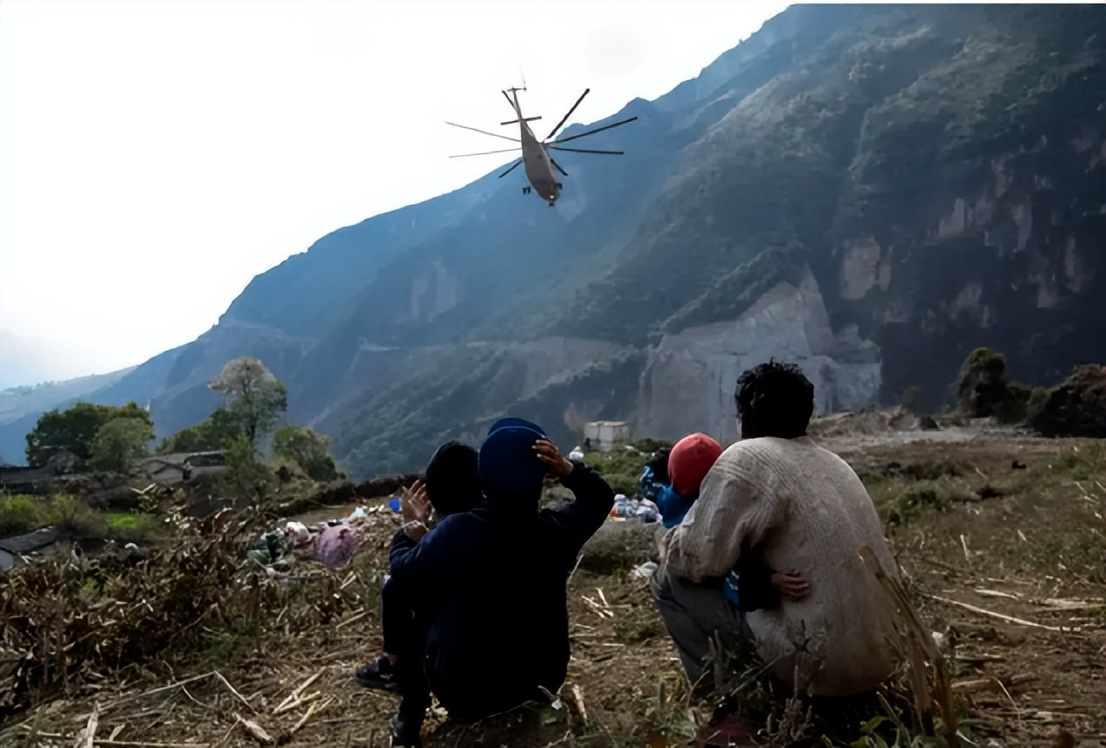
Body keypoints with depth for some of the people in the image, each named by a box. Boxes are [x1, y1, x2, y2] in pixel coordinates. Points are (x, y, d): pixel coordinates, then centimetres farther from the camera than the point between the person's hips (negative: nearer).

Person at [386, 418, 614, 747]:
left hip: (464, 692, -2)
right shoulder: (557, 530, -16)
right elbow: (600, 497, 3)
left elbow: (403, 571, -5)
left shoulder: (456, 531, -23)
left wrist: (409, 528, 13)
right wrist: (567, 469, -13)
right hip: (539, 683, 3)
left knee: (420, 613, 21)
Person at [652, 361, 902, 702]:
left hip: (827, 663, -8)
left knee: (672, 580, 1)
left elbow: (698, 559, -13)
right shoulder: (830, 461, 14)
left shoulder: (746, 459, -10)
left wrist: (671, 541, 8)